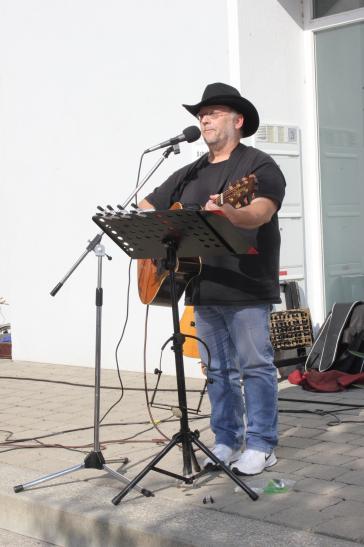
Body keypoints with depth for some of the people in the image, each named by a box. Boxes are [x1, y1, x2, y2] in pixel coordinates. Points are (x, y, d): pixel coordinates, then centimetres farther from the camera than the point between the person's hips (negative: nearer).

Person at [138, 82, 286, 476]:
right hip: (203, 289, 7)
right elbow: (144, 208, 23)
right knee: (217, 369, 12)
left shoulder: (258, 166, -3)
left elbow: (259, 214, -22)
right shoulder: (188, 175, 17)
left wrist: (230, 213, -43)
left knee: (255, 366, -1)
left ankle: (261, 446, 7)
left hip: (246, 288, -6)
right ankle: (226, 441, 21)